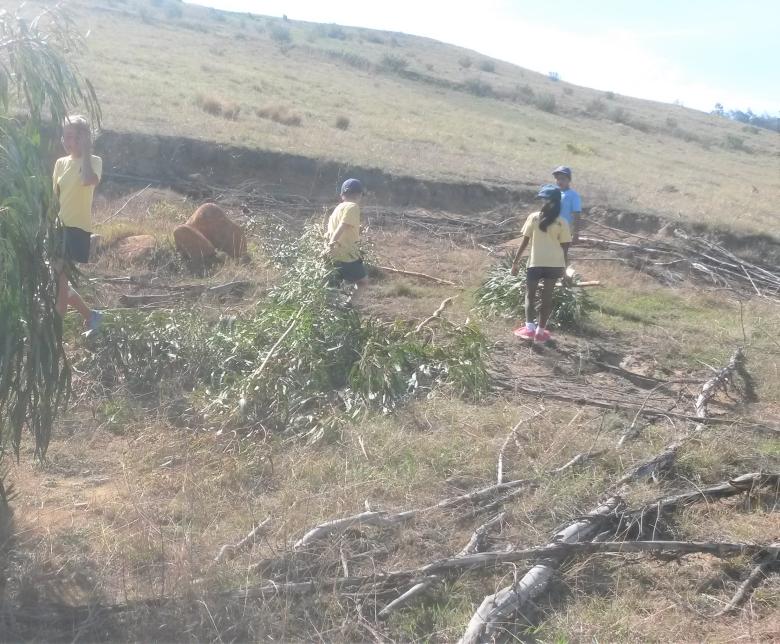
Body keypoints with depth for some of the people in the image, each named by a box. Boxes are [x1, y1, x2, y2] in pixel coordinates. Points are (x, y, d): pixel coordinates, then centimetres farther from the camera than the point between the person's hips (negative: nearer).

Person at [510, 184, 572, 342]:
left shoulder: (534, 218, -5)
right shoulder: (562, 223, -1)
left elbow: (525, 241, -3)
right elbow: (565, 247, 1)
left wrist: (516, 261, 4)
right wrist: (564, 267, 13)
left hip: (536, 263, -1)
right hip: (554, 264, 1)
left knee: (530, 295, 12)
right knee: (547, 297, 9)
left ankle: (529, 328, 1)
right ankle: (540, 331, 12)